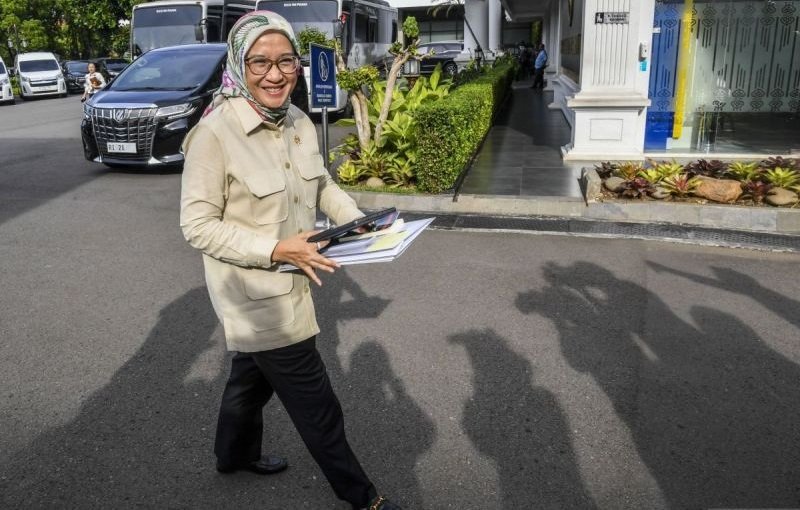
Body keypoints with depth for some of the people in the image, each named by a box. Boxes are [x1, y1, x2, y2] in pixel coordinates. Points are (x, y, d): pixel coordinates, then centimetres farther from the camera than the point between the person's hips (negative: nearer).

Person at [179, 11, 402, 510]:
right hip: (254, 293, -7)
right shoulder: (215, 133, -23)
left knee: (254, 373, 29)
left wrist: (357, 218, -5)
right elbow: (198, 225, -20)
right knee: (316, 404, 5)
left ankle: (236, 452, 56)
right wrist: (276, 250, -28)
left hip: (289, 282, 7)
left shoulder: (299, 122, -2)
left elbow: (322, 184, 12)